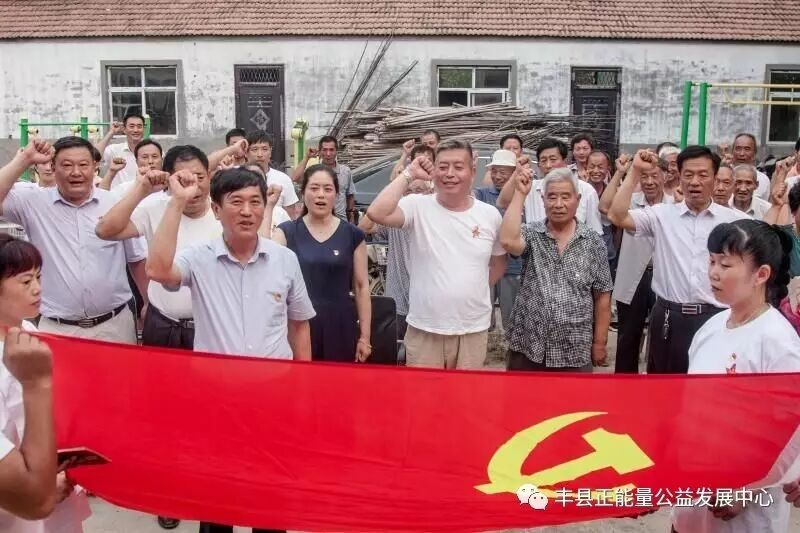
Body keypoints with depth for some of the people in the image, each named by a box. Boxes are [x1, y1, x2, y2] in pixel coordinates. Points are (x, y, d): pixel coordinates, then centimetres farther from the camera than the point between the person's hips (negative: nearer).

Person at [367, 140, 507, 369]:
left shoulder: (490, 215, 2)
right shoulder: (418, 207, -8)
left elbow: (498, 263, 17)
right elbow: (376, 213, -27)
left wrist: (475, 290, 7)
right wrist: (409, 174, -20)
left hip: (473, 330, 3)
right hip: (425, 329, -2)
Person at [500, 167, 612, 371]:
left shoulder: (593, 242, 0)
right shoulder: (531, 234, -2)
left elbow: (602, 296, 4)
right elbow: (508, 241, -25)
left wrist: (599, 342, 3)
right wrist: (520, 193, -19)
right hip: (527, 347, 0)